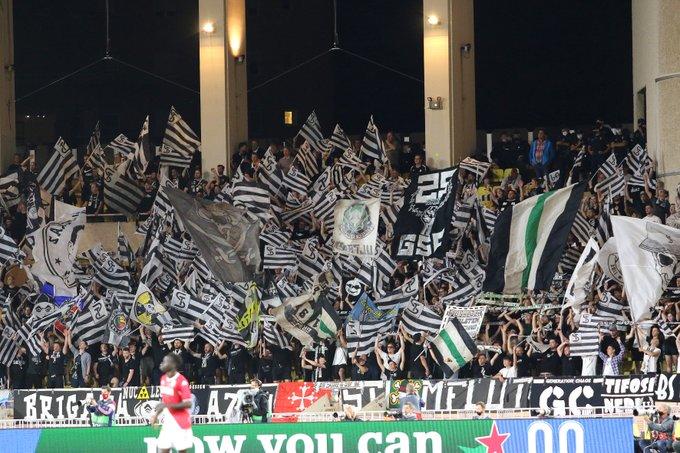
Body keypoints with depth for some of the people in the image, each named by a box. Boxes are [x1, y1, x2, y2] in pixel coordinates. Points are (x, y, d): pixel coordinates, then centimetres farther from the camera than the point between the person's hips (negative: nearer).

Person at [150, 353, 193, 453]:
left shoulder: (181, 381, -17)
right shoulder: (163, 379, 9)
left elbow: (188, 404, -21)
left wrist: (167, 405, -25)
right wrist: (156, 414, 11)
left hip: (180, 424, -7)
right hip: (167, 422, 7)